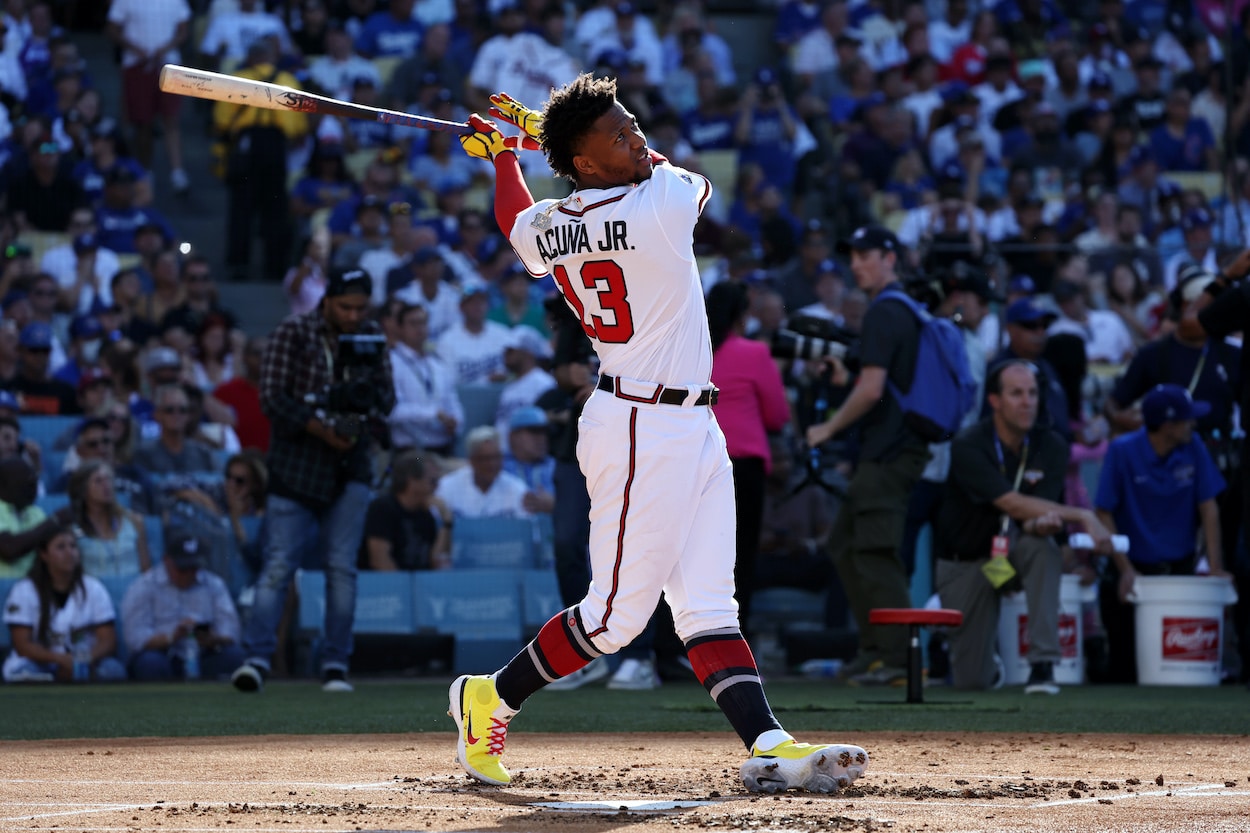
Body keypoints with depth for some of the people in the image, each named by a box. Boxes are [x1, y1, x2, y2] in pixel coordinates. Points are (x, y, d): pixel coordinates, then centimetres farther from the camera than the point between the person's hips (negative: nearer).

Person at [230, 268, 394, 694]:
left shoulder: (371, 336, 7)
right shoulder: (293, 333, -5)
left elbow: (386, 398, 9)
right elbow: (272, 398, -10)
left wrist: (365, 398, -14)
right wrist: (320, 429, -20)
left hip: (349, 468, 3)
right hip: (295, 463, -3)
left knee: (341, 567, 1)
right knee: (278, 563, -9)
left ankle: (335, 664, 6)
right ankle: (256, 657, -13)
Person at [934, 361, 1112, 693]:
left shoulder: (1050, 447, -10)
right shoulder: (968, 447, -22)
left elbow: (1031, 519, -18)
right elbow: (1012, 504, -33)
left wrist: (1044, 522, -45)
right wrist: (1082, 516, -40)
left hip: (1012, 549, 2)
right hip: (965, 562, -2)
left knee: (1043, 546, -36)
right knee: (972, 681, -7)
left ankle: (1043, 664, -33)